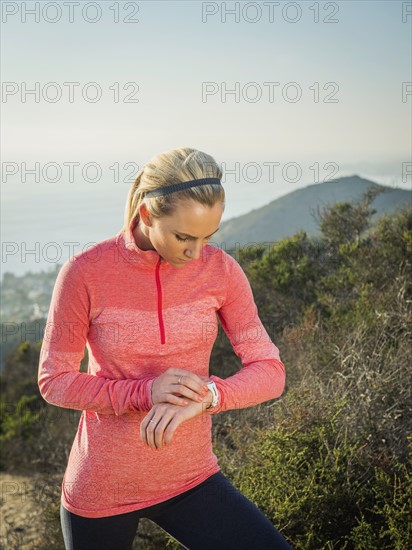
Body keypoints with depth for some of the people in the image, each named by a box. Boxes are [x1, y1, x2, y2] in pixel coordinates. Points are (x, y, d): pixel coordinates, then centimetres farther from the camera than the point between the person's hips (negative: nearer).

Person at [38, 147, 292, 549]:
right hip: (100, 490, -1)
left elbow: (270, 373, -8)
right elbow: (54, 382, -9)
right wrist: (145, 393, -24)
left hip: (190, 480, 2)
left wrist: (205, 396, -27)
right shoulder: (85, 273, -16)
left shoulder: (220, 271, -9)